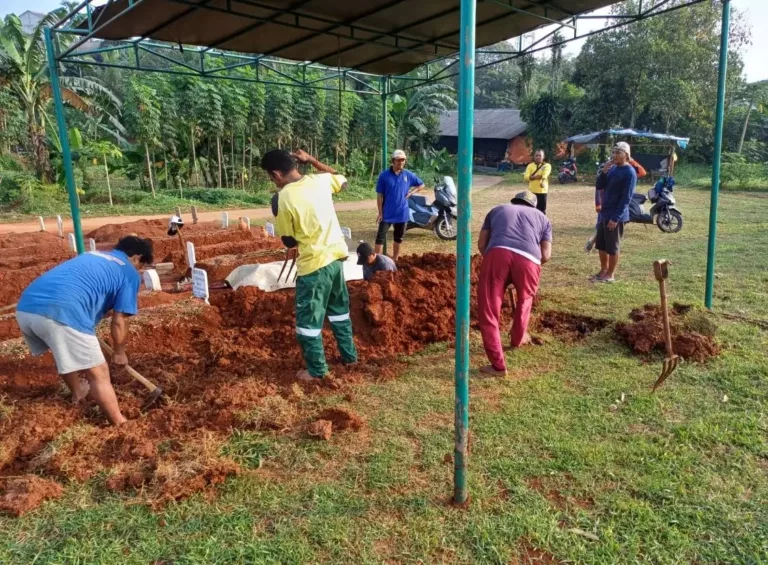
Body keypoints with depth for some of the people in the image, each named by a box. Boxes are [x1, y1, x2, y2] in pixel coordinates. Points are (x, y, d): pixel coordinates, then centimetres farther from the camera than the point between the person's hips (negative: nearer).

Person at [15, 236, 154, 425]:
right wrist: (119, 352, 26)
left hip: (26, 307, 8)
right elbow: (119, 321, 9)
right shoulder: (130, 273, 11)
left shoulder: (92, 255, 33)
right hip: (62, 312, -8)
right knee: (98, 374, 5)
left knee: (66, 354, 35)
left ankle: (78, 391, 57)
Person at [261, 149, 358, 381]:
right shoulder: (320, 180, -2)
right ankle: (349, 355, 36)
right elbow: (341, 179, 23)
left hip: (313, 263, -7)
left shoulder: (285, 198, -17)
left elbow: (289, 241, -8)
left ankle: (316, 369, 19)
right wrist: (311, 160, 20)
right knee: (339, 308, 24)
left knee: (308, 318, 9)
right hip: (336, 255, 7)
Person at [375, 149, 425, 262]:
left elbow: (421, 184, 15)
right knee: (380, 236, -8)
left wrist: (411, 192, -2)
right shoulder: (384, 175, -8)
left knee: (399, 237, 14)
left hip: (401, 213, 3)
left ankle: (395, 260, 28)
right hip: (387, 213, -3)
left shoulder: (408, 175, 0)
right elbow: (379, 195, -5)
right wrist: (380, 212, -8)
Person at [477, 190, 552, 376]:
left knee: (488, 311, 7)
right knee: (525, 299, 32)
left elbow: (481, 244, 24)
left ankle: (498, 365, 5)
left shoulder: (497, 210, 33)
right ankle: (518, 338, 52)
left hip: (498, 253, -1)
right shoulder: (542, 217, 32)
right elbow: (546, 255, 20)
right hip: (528, 259, 2)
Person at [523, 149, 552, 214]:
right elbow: (526, 177, -5)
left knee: (542, 210, 2)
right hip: (532, 191, 1)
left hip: (542, 191, -1)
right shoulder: (530, 165, 6)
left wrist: (543, 182, -42)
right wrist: (535, 177, -20)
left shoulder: (547, 165, 1)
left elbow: (545, 174, -21)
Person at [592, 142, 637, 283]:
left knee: (613, 247, 1)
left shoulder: (629, 173, -15)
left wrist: (616, 217, -21)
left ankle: (610, 275, 13)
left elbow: (626, 198, -19)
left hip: (616, 216, -8)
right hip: (604, 213, 8)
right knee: (601, 244, 15)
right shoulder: (613, 168, 11)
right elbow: (600, 187, 17)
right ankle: (603, 270, 28)